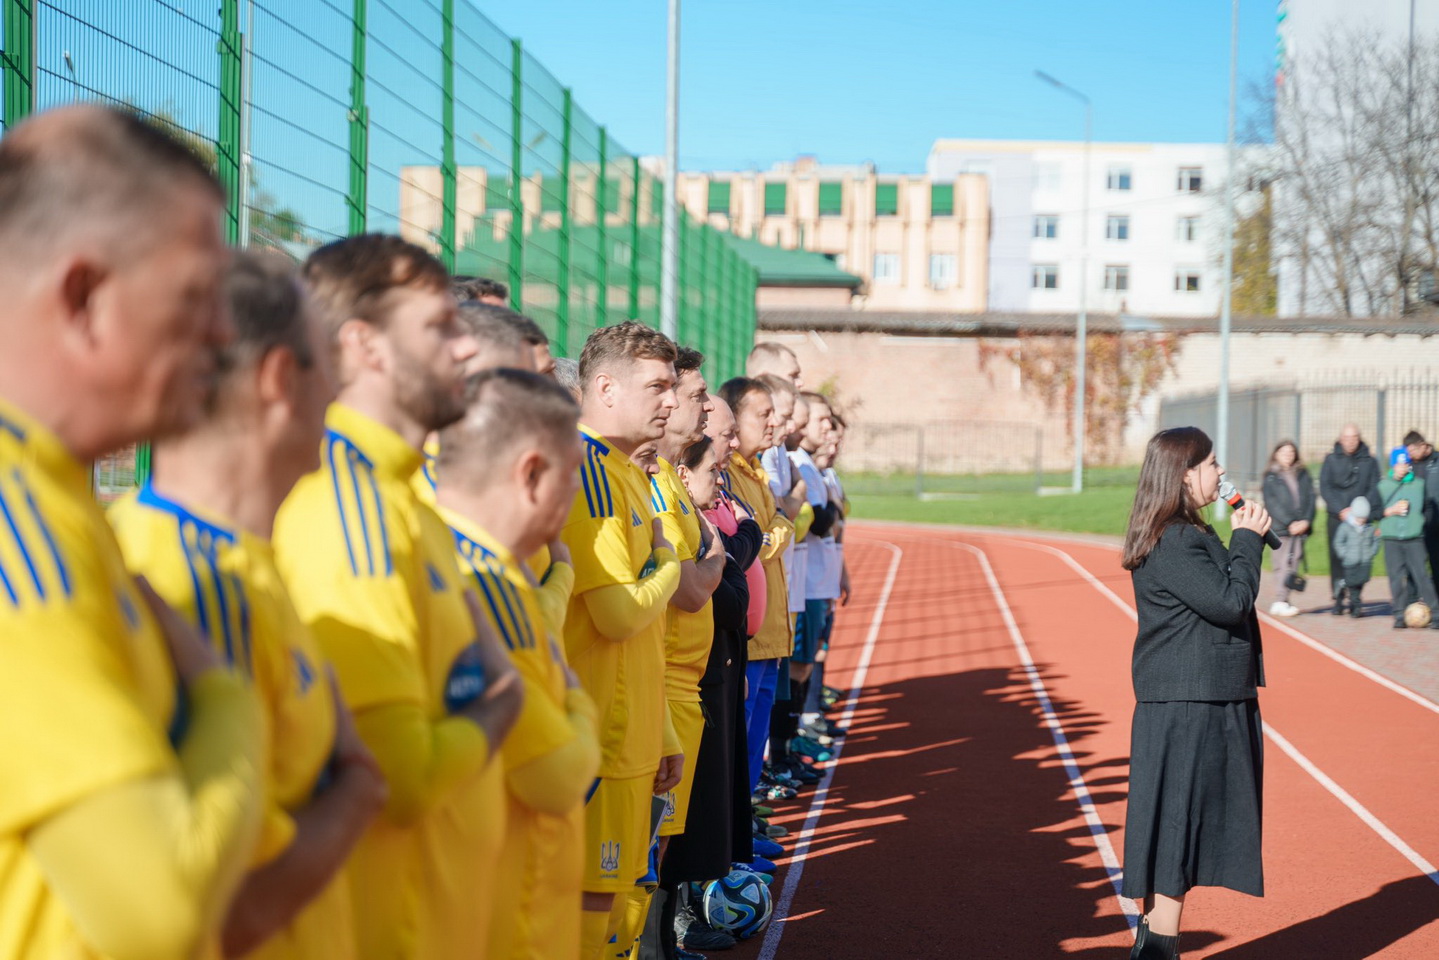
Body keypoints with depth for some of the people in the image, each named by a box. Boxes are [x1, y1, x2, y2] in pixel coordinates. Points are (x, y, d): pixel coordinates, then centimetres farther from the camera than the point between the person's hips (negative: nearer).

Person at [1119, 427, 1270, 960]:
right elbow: (1229, 601, -21)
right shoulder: (1172, 543, -18)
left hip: (1207, 702, 10)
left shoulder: (1190, 536, 15)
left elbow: (1225, 594, 19)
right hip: (1186, 709, -10)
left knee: (1177, 836, 15)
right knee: (1175, 835, -5)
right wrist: (1247, 540, -11)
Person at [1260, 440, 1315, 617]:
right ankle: (1280, 601, -7)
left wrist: (1306, 520, -6)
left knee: (1294, 564, 2)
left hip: (1300, 527, 4)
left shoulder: (1303, 475, 14)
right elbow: (1272, 503, -5)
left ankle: (1283, 601, 5)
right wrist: (1289, 523, -12)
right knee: (1282, 565, -8)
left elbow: (1310, 498, 9)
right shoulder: (1271, 477, 3)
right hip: (1280, 528, -4)